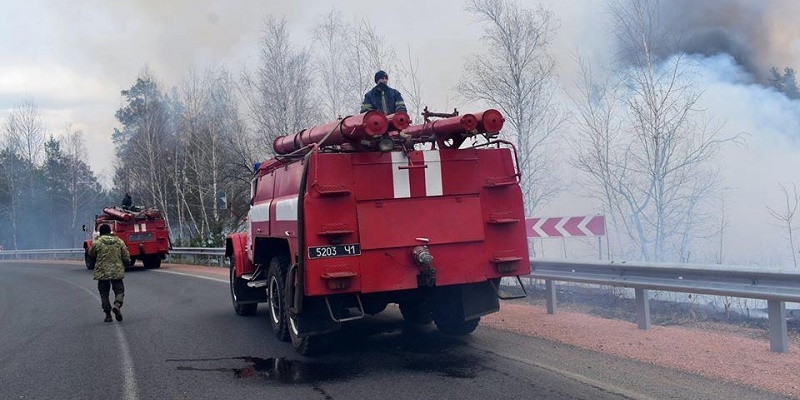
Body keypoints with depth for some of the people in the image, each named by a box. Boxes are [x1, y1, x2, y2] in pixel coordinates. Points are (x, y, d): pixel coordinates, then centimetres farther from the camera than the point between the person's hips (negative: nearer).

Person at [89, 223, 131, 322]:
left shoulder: (96, 242, -4)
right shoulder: (119, 242, 3)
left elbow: (91, 255, 11)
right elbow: (126, 257, 5)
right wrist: (127, 263, 25)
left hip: (102, 272, -1)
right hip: (117, 272, 1)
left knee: (104, 294, 10)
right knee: (119, 291, 8)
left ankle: (108, 314, 9)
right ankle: (117, 305, -19)